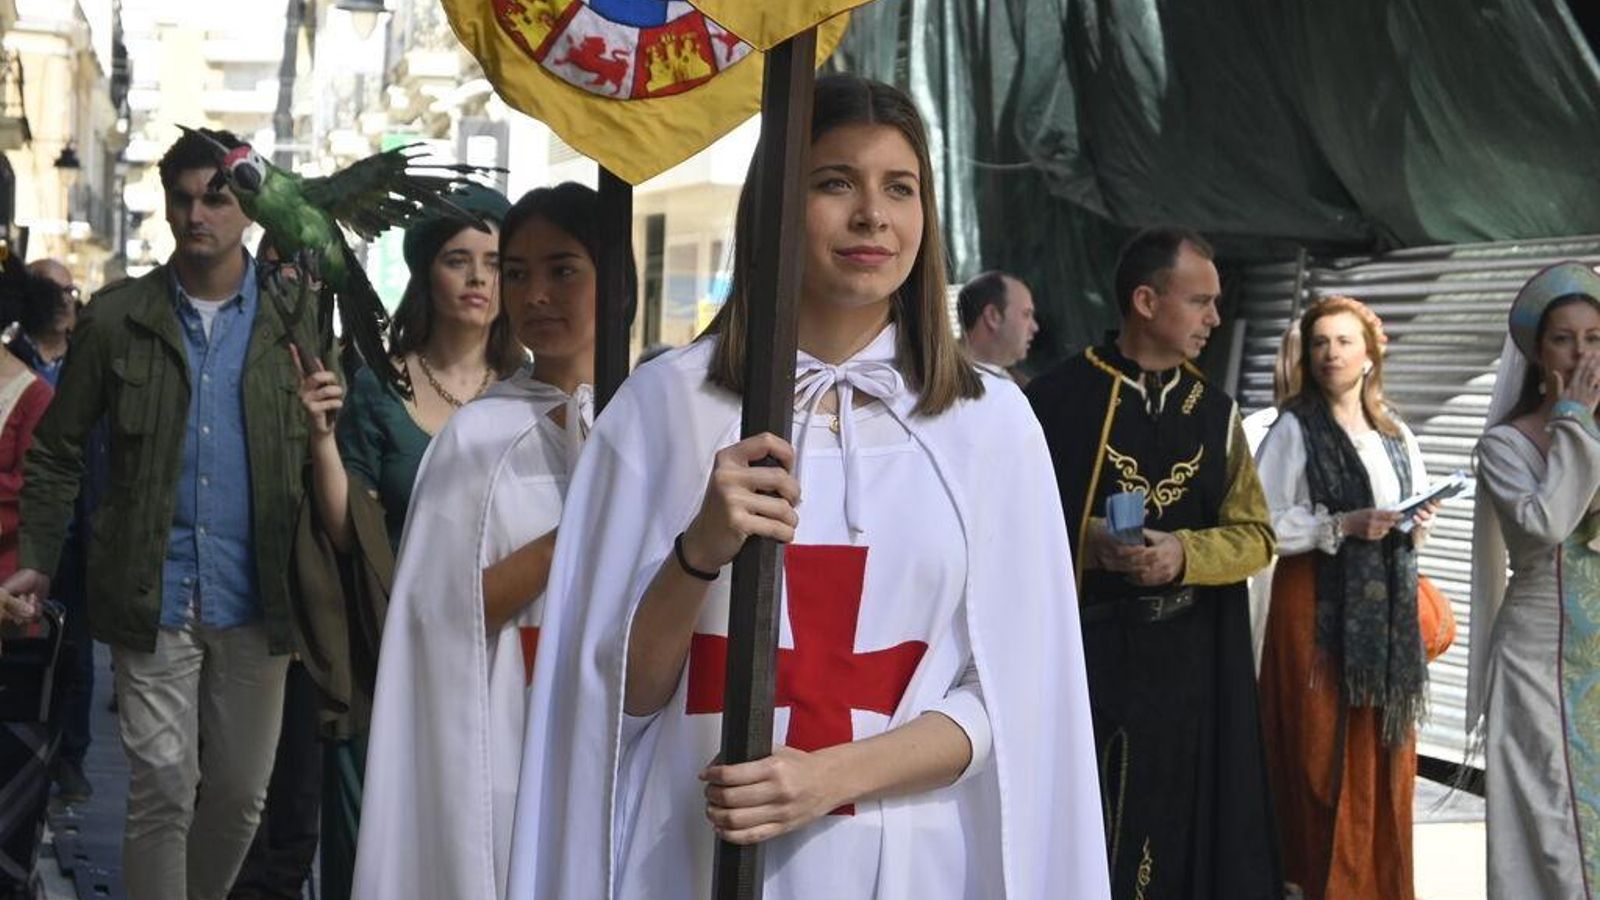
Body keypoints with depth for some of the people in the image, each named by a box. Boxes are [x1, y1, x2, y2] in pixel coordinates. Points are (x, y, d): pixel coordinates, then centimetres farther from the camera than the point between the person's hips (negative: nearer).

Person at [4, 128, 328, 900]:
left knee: (241, 792, 10)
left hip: (256, 602, 1)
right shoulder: (117, 316, 4)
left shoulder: (296, 313, 3)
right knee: (161, 792, 0)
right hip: (153, 601, -1)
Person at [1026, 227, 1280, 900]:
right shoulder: (1057, 399, -4)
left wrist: (1182, 554, -13)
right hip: (1085, 656, -4)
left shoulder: (1215, 412, 11)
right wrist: (1086, 541, -20)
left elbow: (1255, 536, 6)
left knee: (1179, 835, 6)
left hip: (1191, 663, 4)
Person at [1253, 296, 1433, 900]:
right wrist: (1343, 526, -18)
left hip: (1387, 610, 5)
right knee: (1328, 760, -3)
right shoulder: (1295, 430, -4)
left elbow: (1414, 527, 20)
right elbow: (1262, 526, -12)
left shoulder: (1397, 435, 12)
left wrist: (1417, 526, -2)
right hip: (1319, 608, -5)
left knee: (1385, 758, 7)